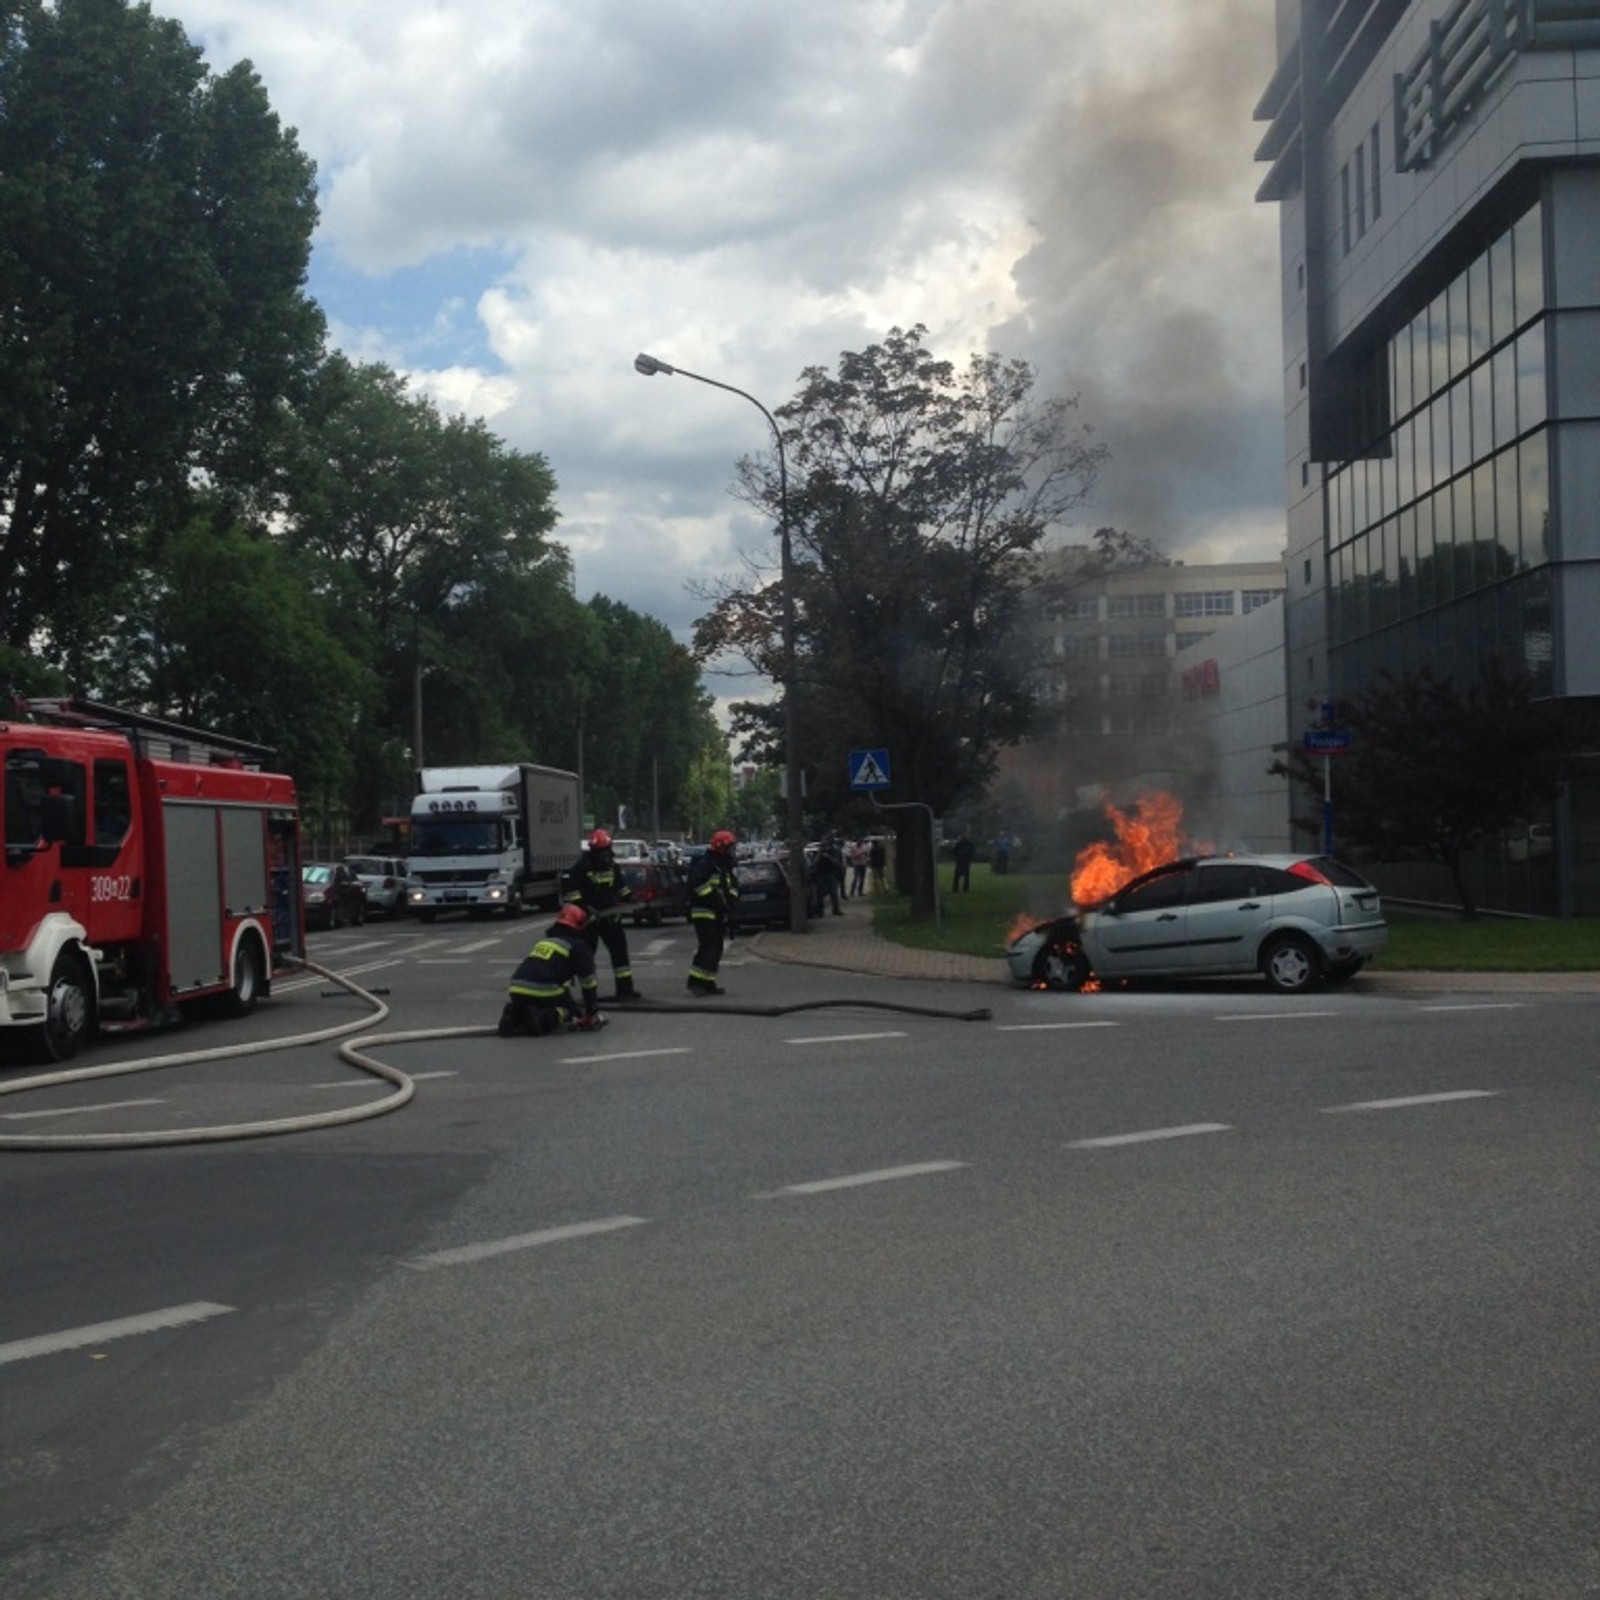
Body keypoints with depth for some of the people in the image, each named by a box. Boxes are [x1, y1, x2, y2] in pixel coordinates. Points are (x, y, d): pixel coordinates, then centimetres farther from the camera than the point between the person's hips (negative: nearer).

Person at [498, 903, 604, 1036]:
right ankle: (548, 1018, -15)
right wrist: (593, 1012, 21)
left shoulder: (543, 939, 29)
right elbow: (587, 980, 11)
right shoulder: (578, 946, 10)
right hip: (544, 991, -6)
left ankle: (514, 1016, 0)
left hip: (517, 990, 6)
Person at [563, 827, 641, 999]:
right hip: (589, 916, -6)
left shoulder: (612, 866, 9)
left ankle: (624, 987, 8)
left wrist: (629, 897, 10)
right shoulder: (582, 867, -11)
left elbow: (620, 886, 24)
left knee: (620, 949, 3)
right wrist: (581, 906, -21)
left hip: (610, 915, 6)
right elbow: (571, 890, -14)